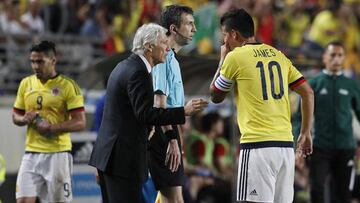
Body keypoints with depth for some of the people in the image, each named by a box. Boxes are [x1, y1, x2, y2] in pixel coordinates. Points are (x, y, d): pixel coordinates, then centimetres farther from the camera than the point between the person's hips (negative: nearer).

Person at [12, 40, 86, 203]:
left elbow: (80, 123, -9)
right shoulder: (26, 83, 10)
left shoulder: (68, 86, -6)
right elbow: (15, 116, 18)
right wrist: (25, 119, -5)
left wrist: (52, 128, -21)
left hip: (58, 153, -4)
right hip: (32, 152, 4)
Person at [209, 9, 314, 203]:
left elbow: (215, 96, 10)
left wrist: (223, 60, 20)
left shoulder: (235, 57, -2)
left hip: (257, 145, -6)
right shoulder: (278, 55, 14)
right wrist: (305, 134, 17)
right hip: (285, 143, 6)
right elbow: (307, 93, 13)